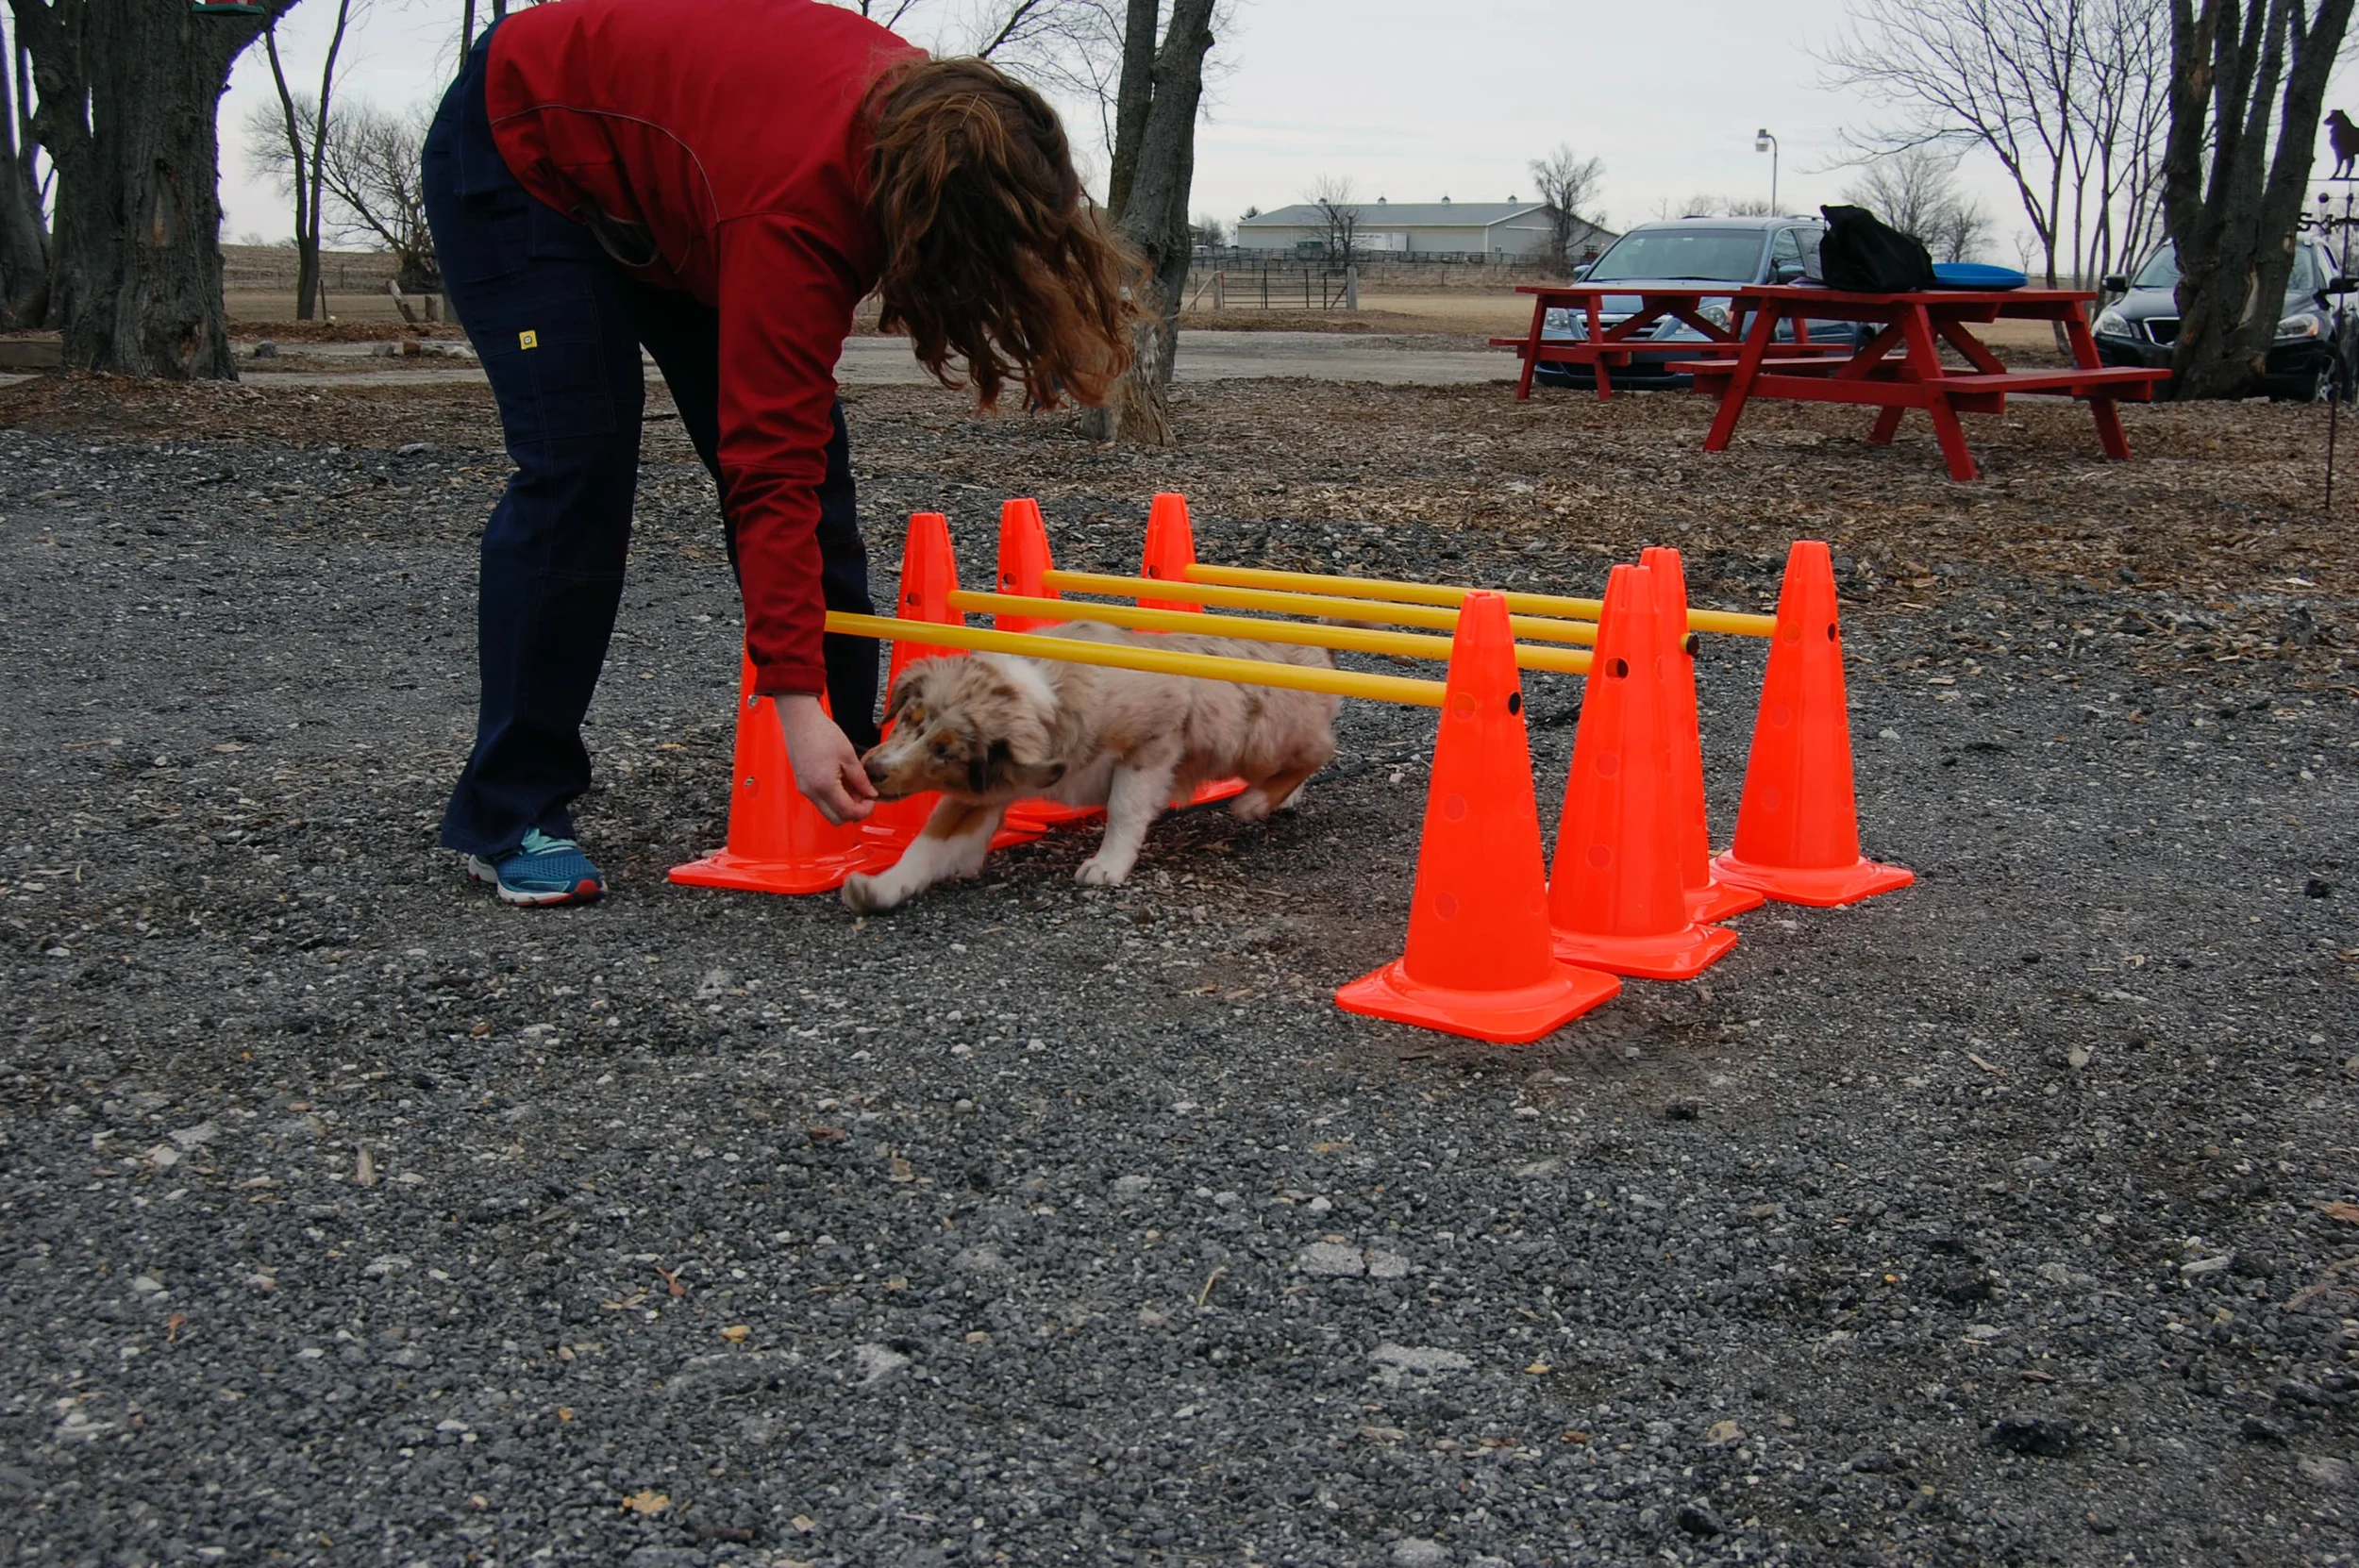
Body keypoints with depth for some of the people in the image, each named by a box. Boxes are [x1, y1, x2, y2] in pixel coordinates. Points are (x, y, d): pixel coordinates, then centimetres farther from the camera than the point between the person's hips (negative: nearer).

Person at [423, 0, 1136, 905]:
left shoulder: (931, 113, -20)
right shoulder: (796, 210, -41)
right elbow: (770, 474, -41)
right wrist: (795, 700, -43)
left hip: (661, 169, 8)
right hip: (525, 160, -8)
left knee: (813, 453, -1)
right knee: (578, 470, -19)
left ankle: (852, 765, 7)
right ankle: (510, 817, -10)